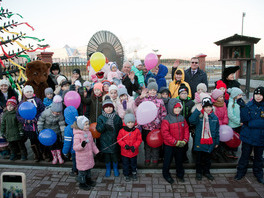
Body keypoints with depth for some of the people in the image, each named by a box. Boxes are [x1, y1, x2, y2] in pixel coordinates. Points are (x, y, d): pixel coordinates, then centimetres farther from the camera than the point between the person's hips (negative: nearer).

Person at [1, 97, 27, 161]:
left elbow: (20, 123, -10)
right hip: (9, 133, 5)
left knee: (20, 144, 5)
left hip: (17, 133, -5)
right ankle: (13, 155, 29)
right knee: (12, 145, 13)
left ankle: (24, 155, 15)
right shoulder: (5, 114, 6)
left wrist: (21, 131, -12)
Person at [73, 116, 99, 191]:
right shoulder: (77, 135, -23)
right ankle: (82, 183, 29)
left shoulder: (89, 132, 0)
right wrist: (82, 145, -43)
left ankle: (88, 180, 44)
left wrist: (96, 151, 14)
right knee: (82, 170, 8)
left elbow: (92, 143, 12)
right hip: (82, 158, -7)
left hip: (89, 156, 7)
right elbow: (75, 147, -25)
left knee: (89, 168, 23)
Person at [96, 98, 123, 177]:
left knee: (114, 155, 9)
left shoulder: (117, 117, 0)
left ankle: (115, 168, 35)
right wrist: (104, 126, -30)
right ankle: (108, 169, 37)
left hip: (114, 140, 0)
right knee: (106, 155, 13)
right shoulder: (101, 118, -4)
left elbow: (121, 128, 4)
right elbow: (98, 129, -12)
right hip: (105, 141, 0)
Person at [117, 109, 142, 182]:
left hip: (134, 151, 1)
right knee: (125, 164, 15)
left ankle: (134, 173, 44)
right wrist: (125, 145, -18)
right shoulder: (122, 131, -12)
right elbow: (119, 139, -6)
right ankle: (126, 175, 36)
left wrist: (134, 146, -17)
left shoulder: (137, 131, -10)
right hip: (125, 152, 0)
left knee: (133, 163, 20)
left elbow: (139, 140, -6)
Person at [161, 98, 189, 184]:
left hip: (180, 145, 5)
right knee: (168, 160, 12)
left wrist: (185, 140, -7)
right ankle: (166, 174, 33)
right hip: (169, 145, -5)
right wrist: (175, 142, -20)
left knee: (179, 160, 21)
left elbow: (186, 129, 5)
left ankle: (180, 174, 42)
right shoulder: (167, 119, -18)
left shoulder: (182, 118, 0)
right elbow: (165, 133, -21)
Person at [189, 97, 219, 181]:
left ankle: (206, 171, 36)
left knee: (207, 158, 17)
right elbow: (191, 120, -30)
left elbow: (217, 131, 8)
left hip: (209, 142, 3)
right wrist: (197, 110, -31)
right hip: (199, 141, -2)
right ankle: (199, 172, 29)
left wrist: (217, 142, 10)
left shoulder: (214, 117, 1)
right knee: (199, 158, 11)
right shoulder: (199, 116, -10)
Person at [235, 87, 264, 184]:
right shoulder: (249, 105, -5)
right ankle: (241, 172, 26)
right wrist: (243, 107, -25)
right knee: (245, 155, 9)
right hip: (248, 136, -1)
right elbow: (244, 119, -15)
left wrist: (251, 123, -20)